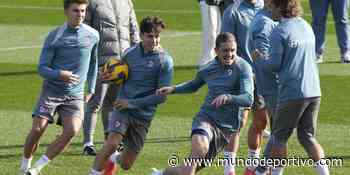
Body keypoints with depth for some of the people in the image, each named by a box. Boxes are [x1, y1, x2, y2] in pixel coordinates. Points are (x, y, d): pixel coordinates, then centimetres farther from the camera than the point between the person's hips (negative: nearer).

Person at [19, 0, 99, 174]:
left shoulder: (92, 35, 2)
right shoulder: (55, 36, -6)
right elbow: (42, 68, -6)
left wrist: (91, 90, 19)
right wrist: (60, 75, -26)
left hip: (75, 95, 2)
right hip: (51, 90, -2)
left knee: (72, 130, -19)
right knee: (38, 128, -12)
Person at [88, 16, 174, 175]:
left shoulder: (165, 61, -7)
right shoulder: (130, 53, 4)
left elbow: (161, 96, -9)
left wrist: (133, 103, -13)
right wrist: (109, 76, -3)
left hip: (144, 115, -1)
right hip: (123, 109, 1)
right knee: (112, 143, -27)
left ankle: (114, 159, 41)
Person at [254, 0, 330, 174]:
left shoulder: (279, 31, -9)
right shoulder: (307, 27, 14)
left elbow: (275, 64, -11)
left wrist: (258, 59, 9)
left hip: (293, 94, -6)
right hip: (314, 91, 6)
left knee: (279, 136, 8)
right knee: (307, 137, 12)